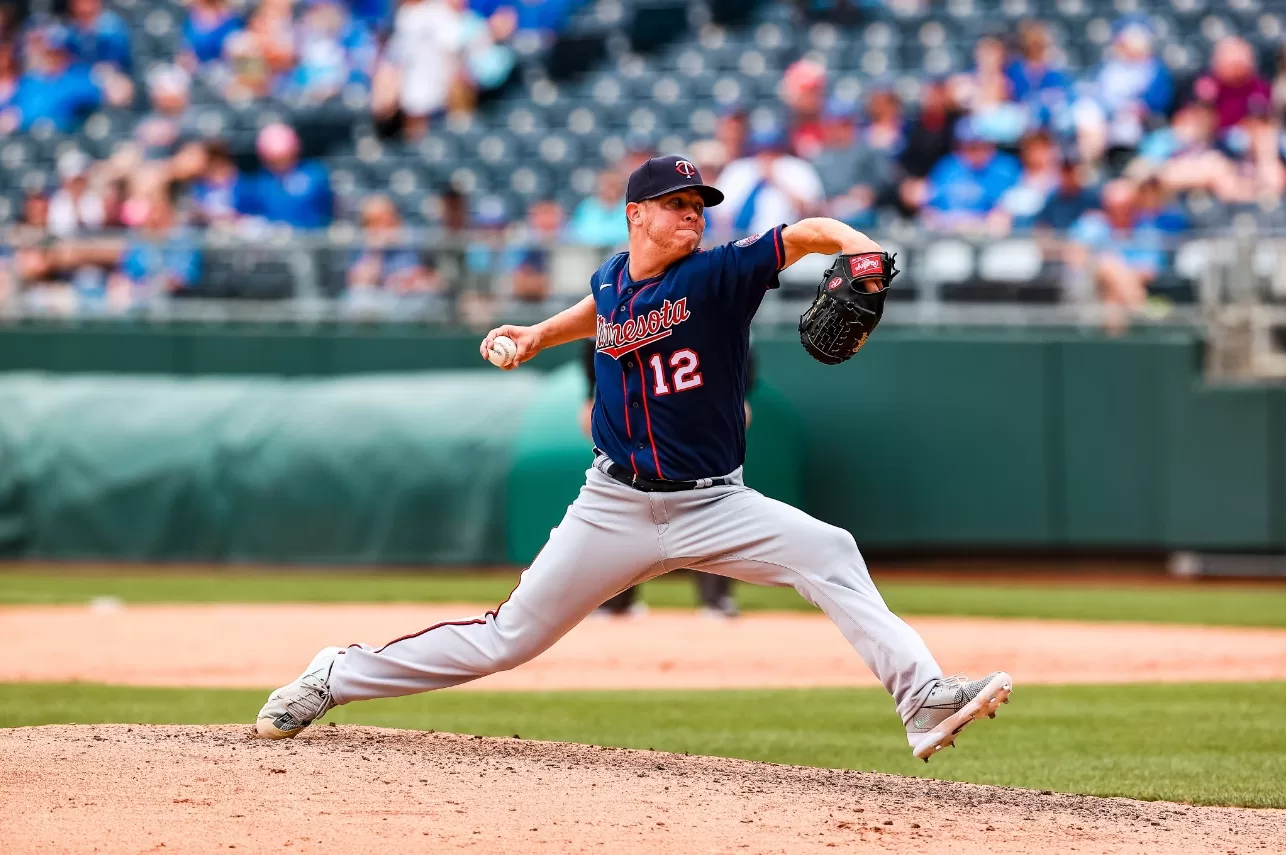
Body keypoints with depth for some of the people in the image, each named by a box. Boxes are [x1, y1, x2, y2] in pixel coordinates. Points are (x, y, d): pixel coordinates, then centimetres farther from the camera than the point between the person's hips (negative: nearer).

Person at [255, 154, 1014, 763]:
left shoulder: (717, 277, -11)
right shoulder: (611, 283, 2)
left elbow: (808, 234, -23)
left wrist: (859, 249, -42)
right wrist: (540, 336, 18)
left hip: (713, 506, -2)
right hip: (616, 507, 2)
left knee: (828, 553, -27)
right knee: (507, 639, 4)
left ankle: (923, 698, -32)